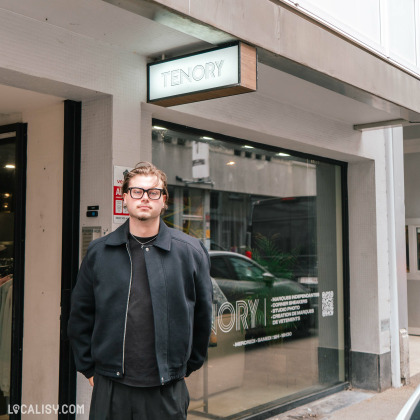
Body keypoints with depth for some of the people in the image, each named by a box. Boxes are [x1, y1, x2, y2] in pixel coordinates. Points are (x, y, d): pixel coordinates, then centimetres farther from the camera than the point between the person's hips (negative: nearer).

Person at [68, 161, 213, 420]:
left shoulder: (191, 251, -1)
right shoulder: (99, 252, 2)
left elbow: (202, 316, 6)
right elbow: (80, 316, 9)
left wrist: (187, 367, 10)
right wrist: (89, 369, 8)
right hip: (110, 389, 1)